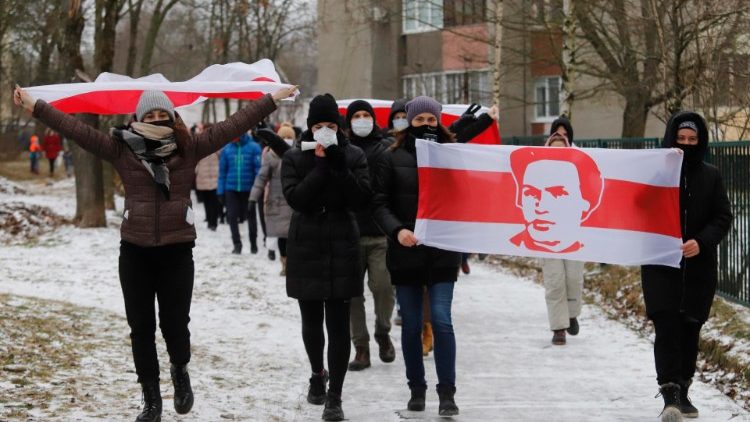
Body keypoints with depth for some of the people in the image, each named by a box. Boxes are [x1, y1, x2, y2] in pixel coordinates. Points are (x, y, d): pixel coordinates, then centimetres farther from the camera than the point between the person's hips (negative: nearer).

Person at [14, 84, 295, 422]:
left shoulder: (189, 149, 1)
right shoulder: (122, 150, 0)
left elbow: (233, 125, 1)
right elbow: (76, 128, -3)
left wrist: (272, 100, -1)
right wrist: (34, 106, -7)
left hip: (177, 251, -1)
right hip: (135, 252, 1)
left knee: (174, 322, -1)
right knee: (141, 327, 6)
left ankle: (180, 371, 33)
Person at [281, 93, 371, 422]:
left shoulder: (353, 156, 2)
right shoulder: (294, 158, 3)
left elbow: (362, 199, -9)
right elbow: (294, 197, -12)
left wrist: (339, 167, -17)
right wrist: (320, 166, -16)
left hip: (341, 247, -1)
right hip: (305, 247, 1)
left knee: (339, 324, -6)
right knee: (311, 320, 13)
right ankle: (318, 373, 38)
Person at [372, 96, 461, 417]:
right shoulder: (393, 158, 3)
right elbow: (380, 203, -1)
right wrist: (397, 230, -18)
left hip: (443, 252, -1)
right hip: (405, 253, 1)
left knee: (441, 320, -8)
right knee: (411, 324, 7)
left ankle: (447, 393, -2)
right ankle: (417, 390, 19)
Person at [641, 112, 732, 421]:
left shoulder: (711, 177, 4)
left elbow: (723, 217, 2)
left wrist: (701, 241, -15)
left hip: (699, 266, 2)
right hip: (661, 265, -2)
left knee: (690, 329, 9)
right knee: (667, 326, -11)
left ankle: (682, 391, 22)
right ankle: (670, 394, -13)